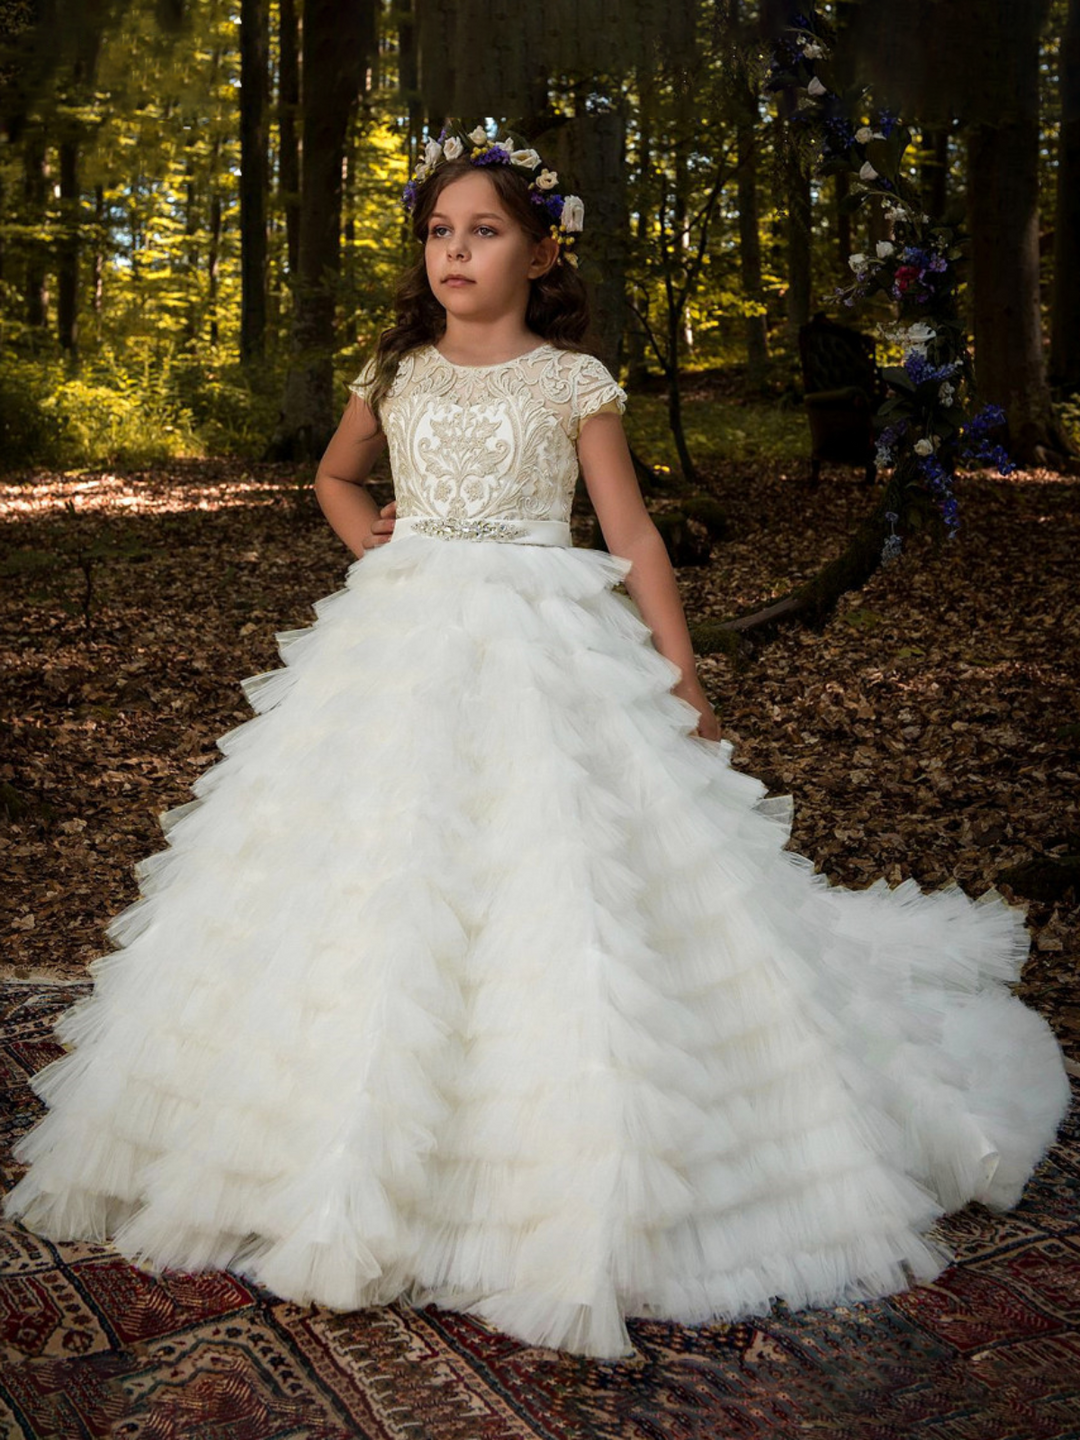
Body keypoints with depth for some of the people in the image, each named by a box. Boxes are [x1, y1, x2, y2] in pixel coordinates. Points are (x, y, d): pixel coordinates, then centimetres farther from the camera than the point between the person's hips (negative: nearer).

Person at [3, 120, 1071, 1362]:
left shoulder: (574, 382, 1)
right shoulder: (396, 374, 12)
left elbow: (633, 536, 1)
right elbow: (334, 474, 30)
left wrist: (683, 681, -3)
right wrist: (364, 535, 9)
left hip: (542, 652, -4)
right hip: (400, 645, 4)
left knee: (551, 895, -8)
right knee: (374, 885, 3)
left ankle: (570, 1190, 6)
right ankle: (358, 1170, 17)